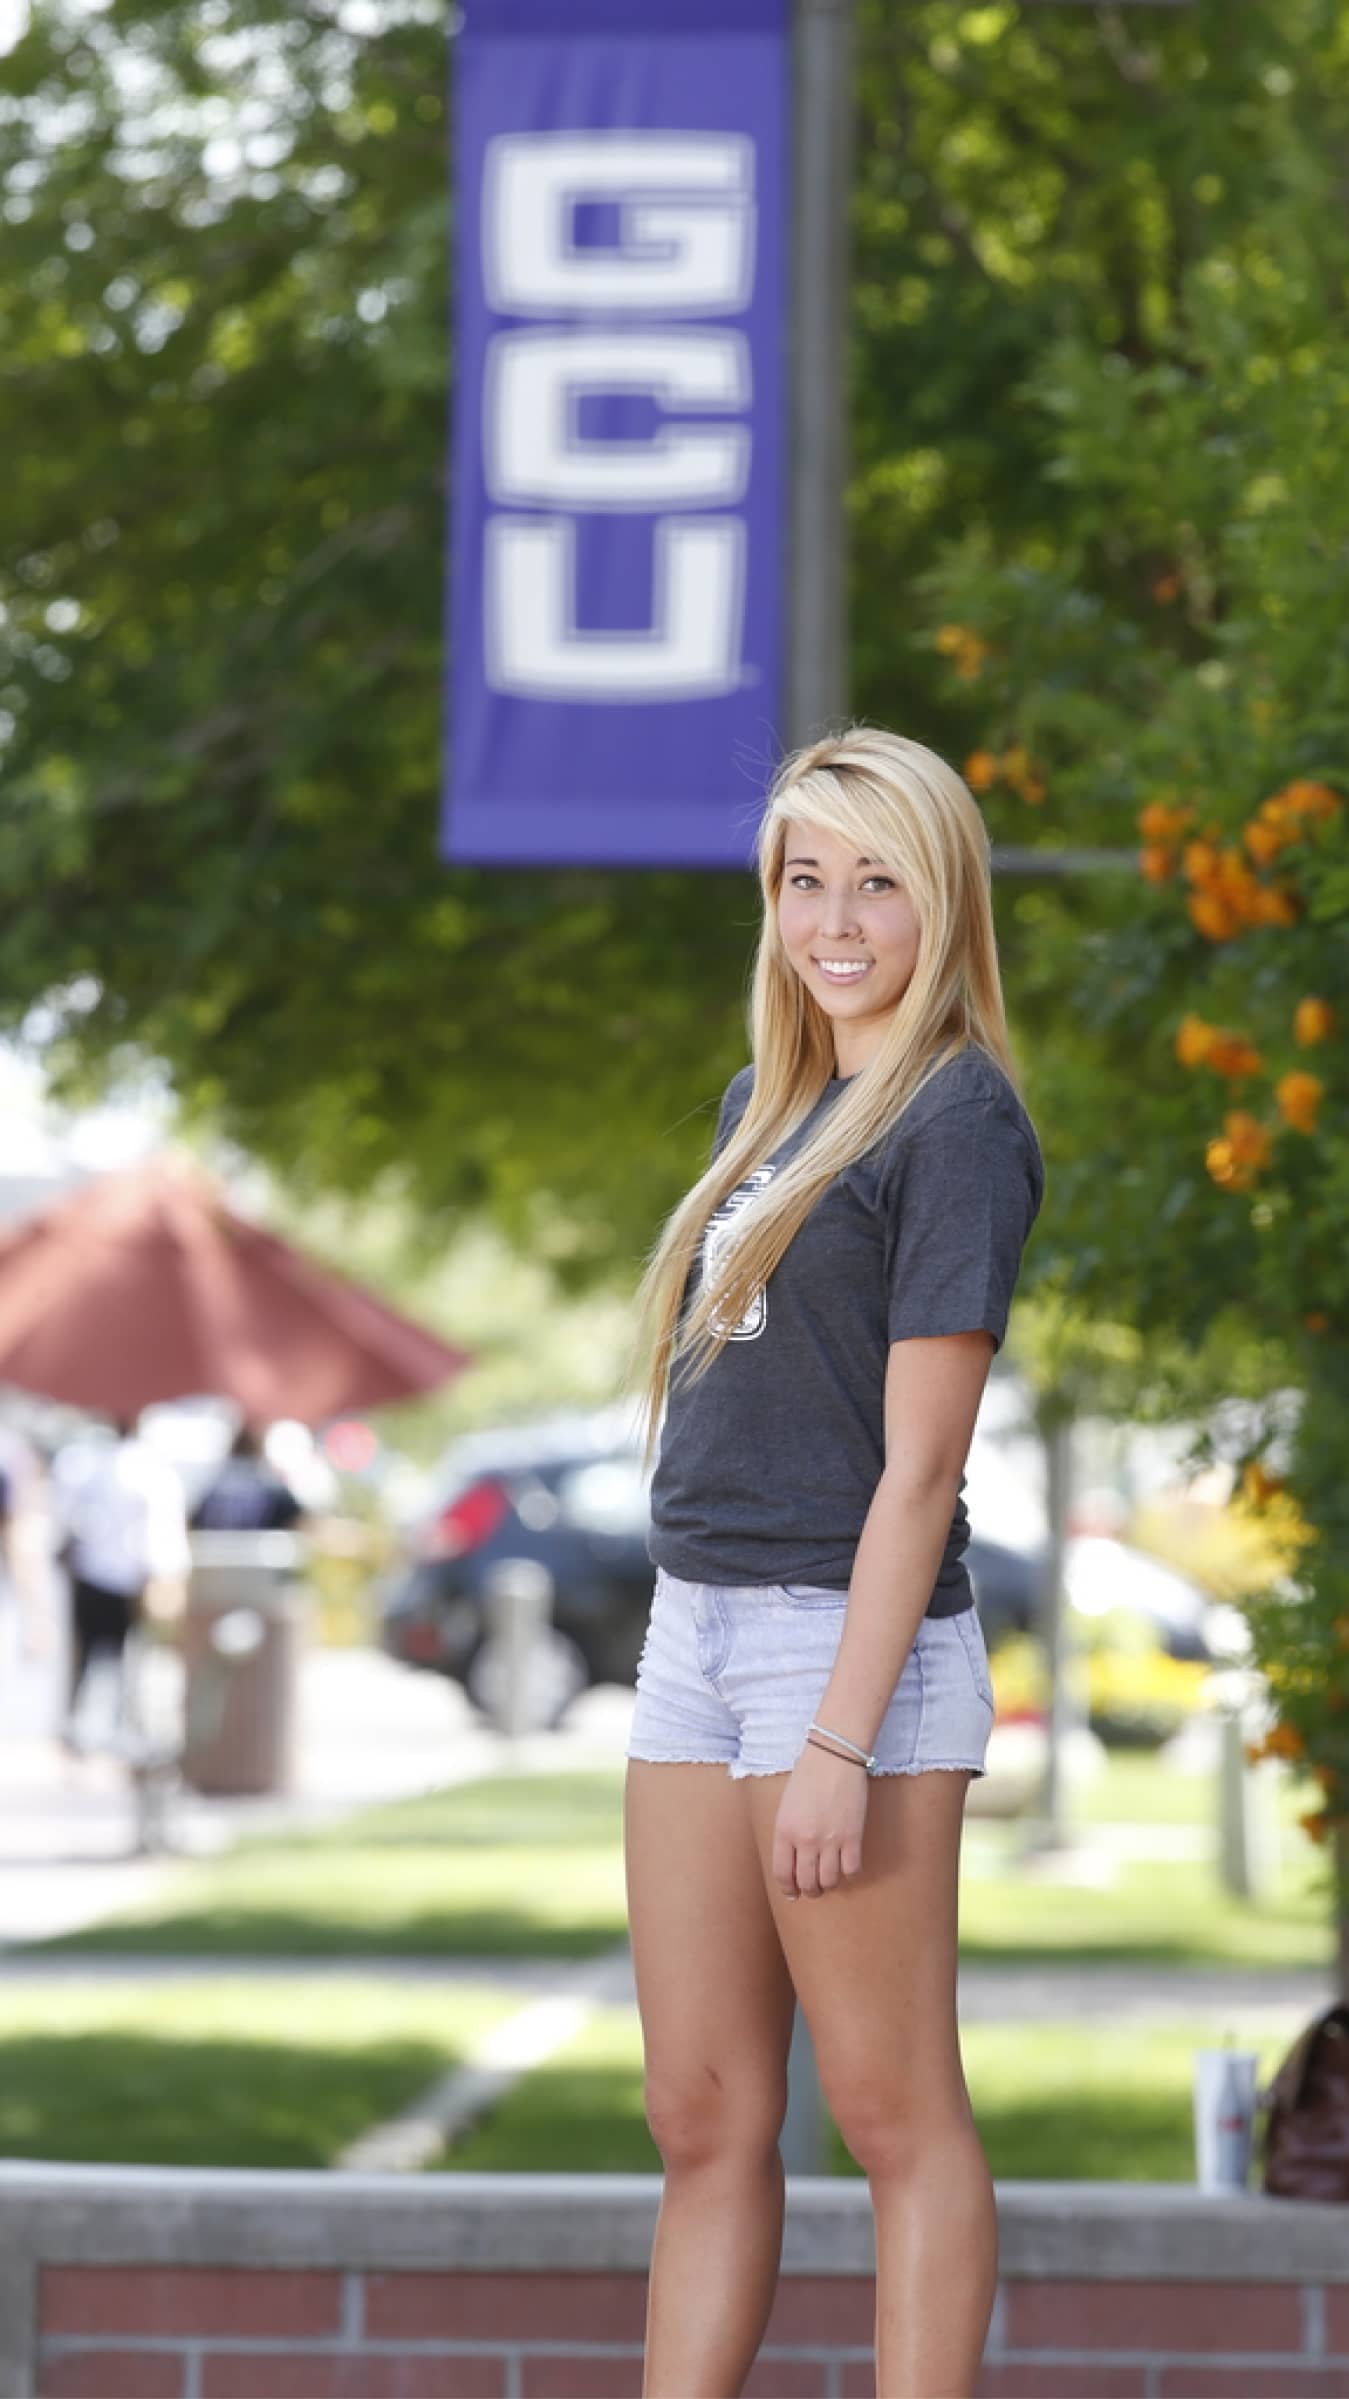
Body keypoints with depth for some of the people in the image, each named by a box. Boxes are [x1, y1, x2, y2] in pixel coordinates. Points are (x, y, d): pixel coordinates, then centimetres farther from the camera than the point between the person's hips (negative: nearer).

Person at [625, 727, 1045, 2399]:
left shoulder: (959, 1116, -9)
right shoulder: (766, 1104, 16)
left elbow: (921, 1462, -14)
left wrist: (839, 1742, -19)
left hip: (851, 1639, -8)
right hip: (698, 1634, 8)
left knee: (893, 2114, -2)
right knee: (703, 2121, 9)